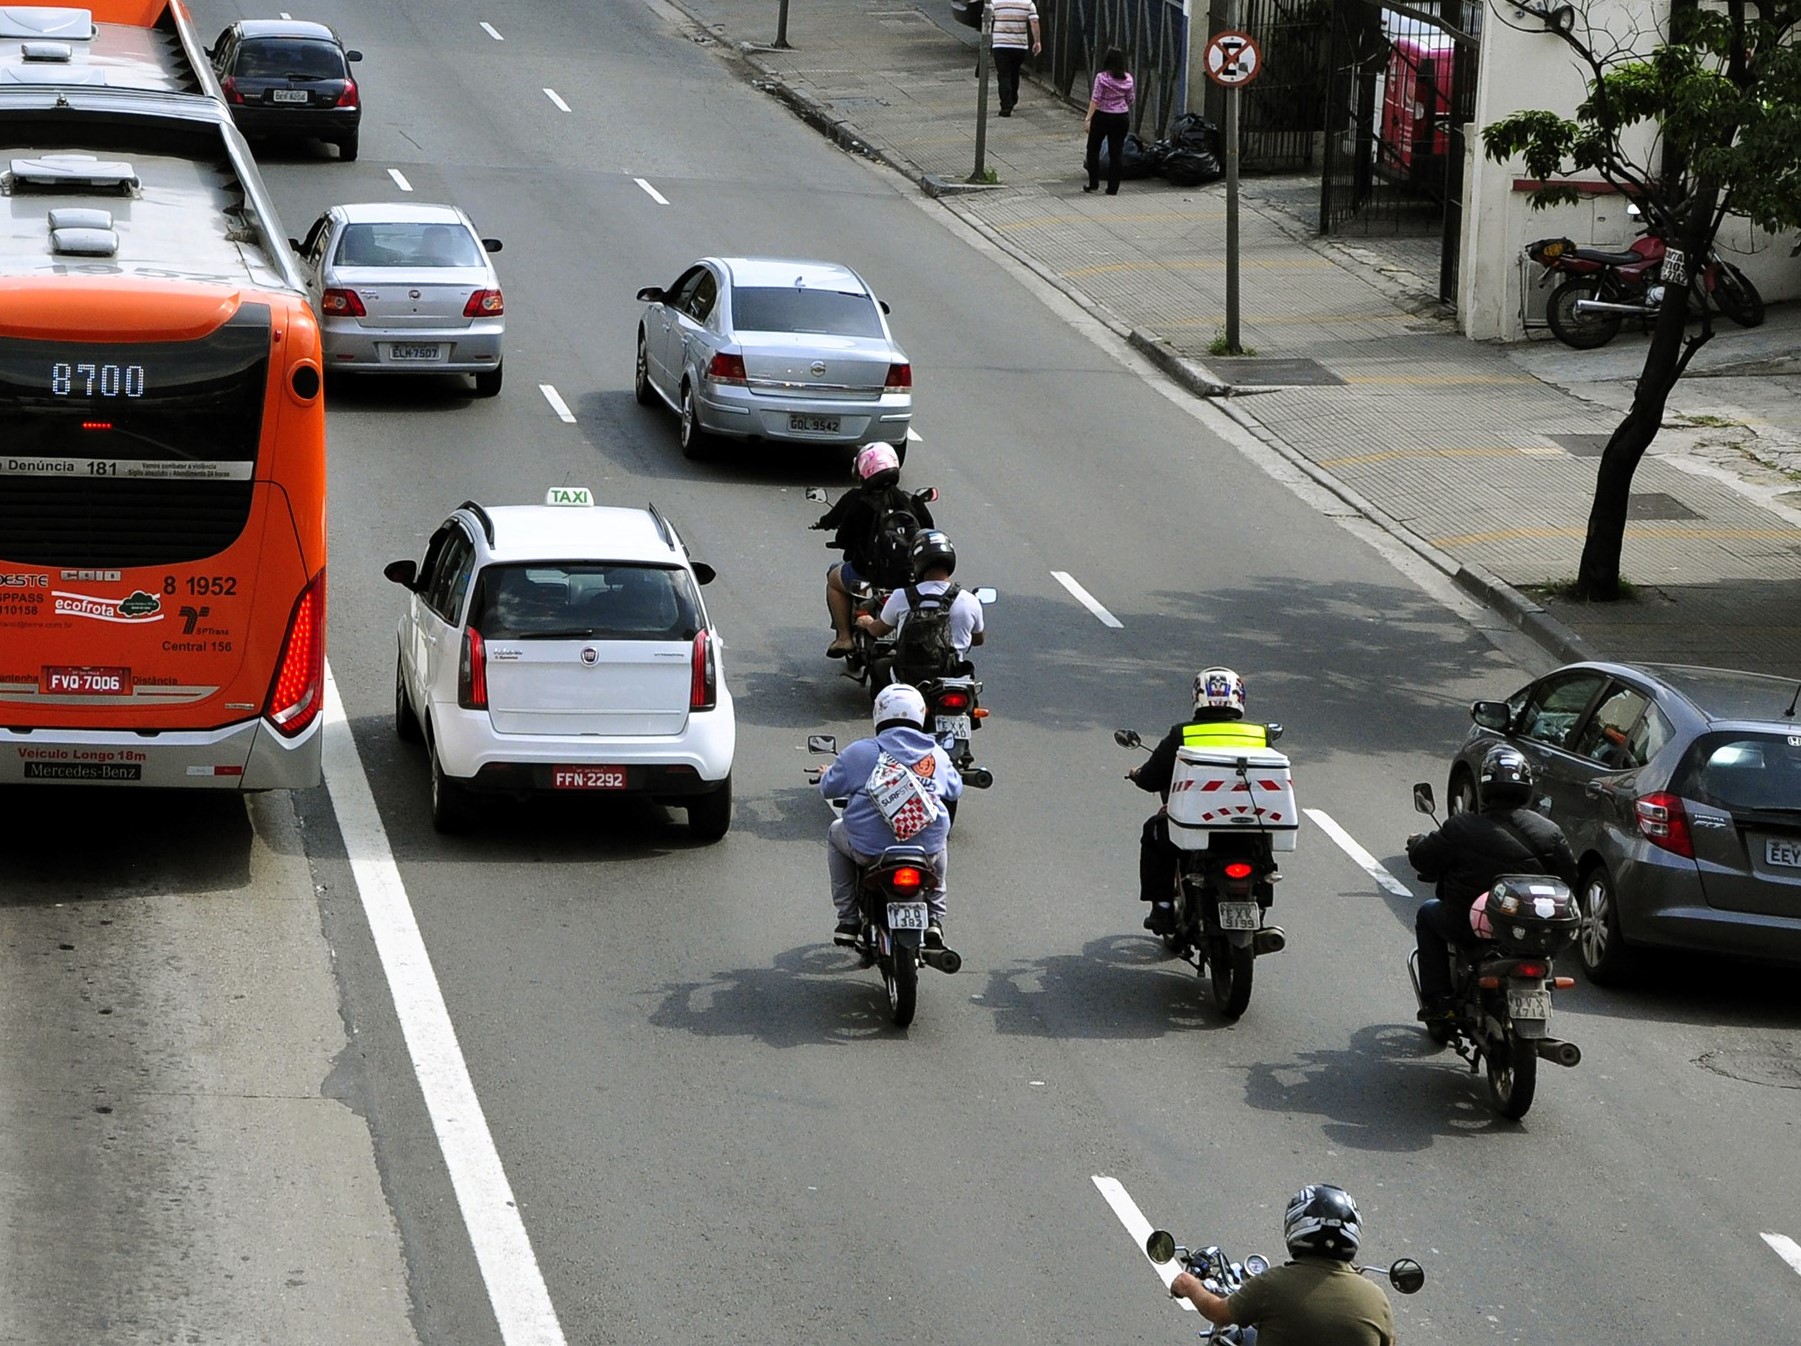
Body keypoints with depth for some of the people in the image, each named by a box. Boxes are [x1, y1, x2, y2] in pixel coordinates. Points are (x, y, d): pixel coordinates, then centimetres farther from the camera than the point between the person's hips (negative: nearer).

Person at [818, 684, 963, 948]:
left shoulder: (860, 752, -7)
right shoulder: (937, 755, 3)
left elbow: (829, 788, 4)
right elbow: (954, 789, 20)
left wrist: (826, 775, 29)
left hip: (870, 850, -2)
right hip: (927, 850, 3)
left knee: (836, 833, 31)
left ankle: (848, 920, 25)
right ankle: (934, 921, 31)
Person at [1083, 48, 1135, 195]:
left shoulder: (1102, 77, -14)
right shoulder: (1127, 78, -1)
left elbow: (1095, 100, -16)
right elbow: (1129, 100, 9)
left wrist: (1088, 118, -13)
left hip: (1103, 116, -4)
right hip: (1122, 117, 4)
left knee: (1093, 149, 13)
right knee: (1116, 152, 7)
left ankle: (1093, 183, 11)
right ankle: (1113, 188, 7)